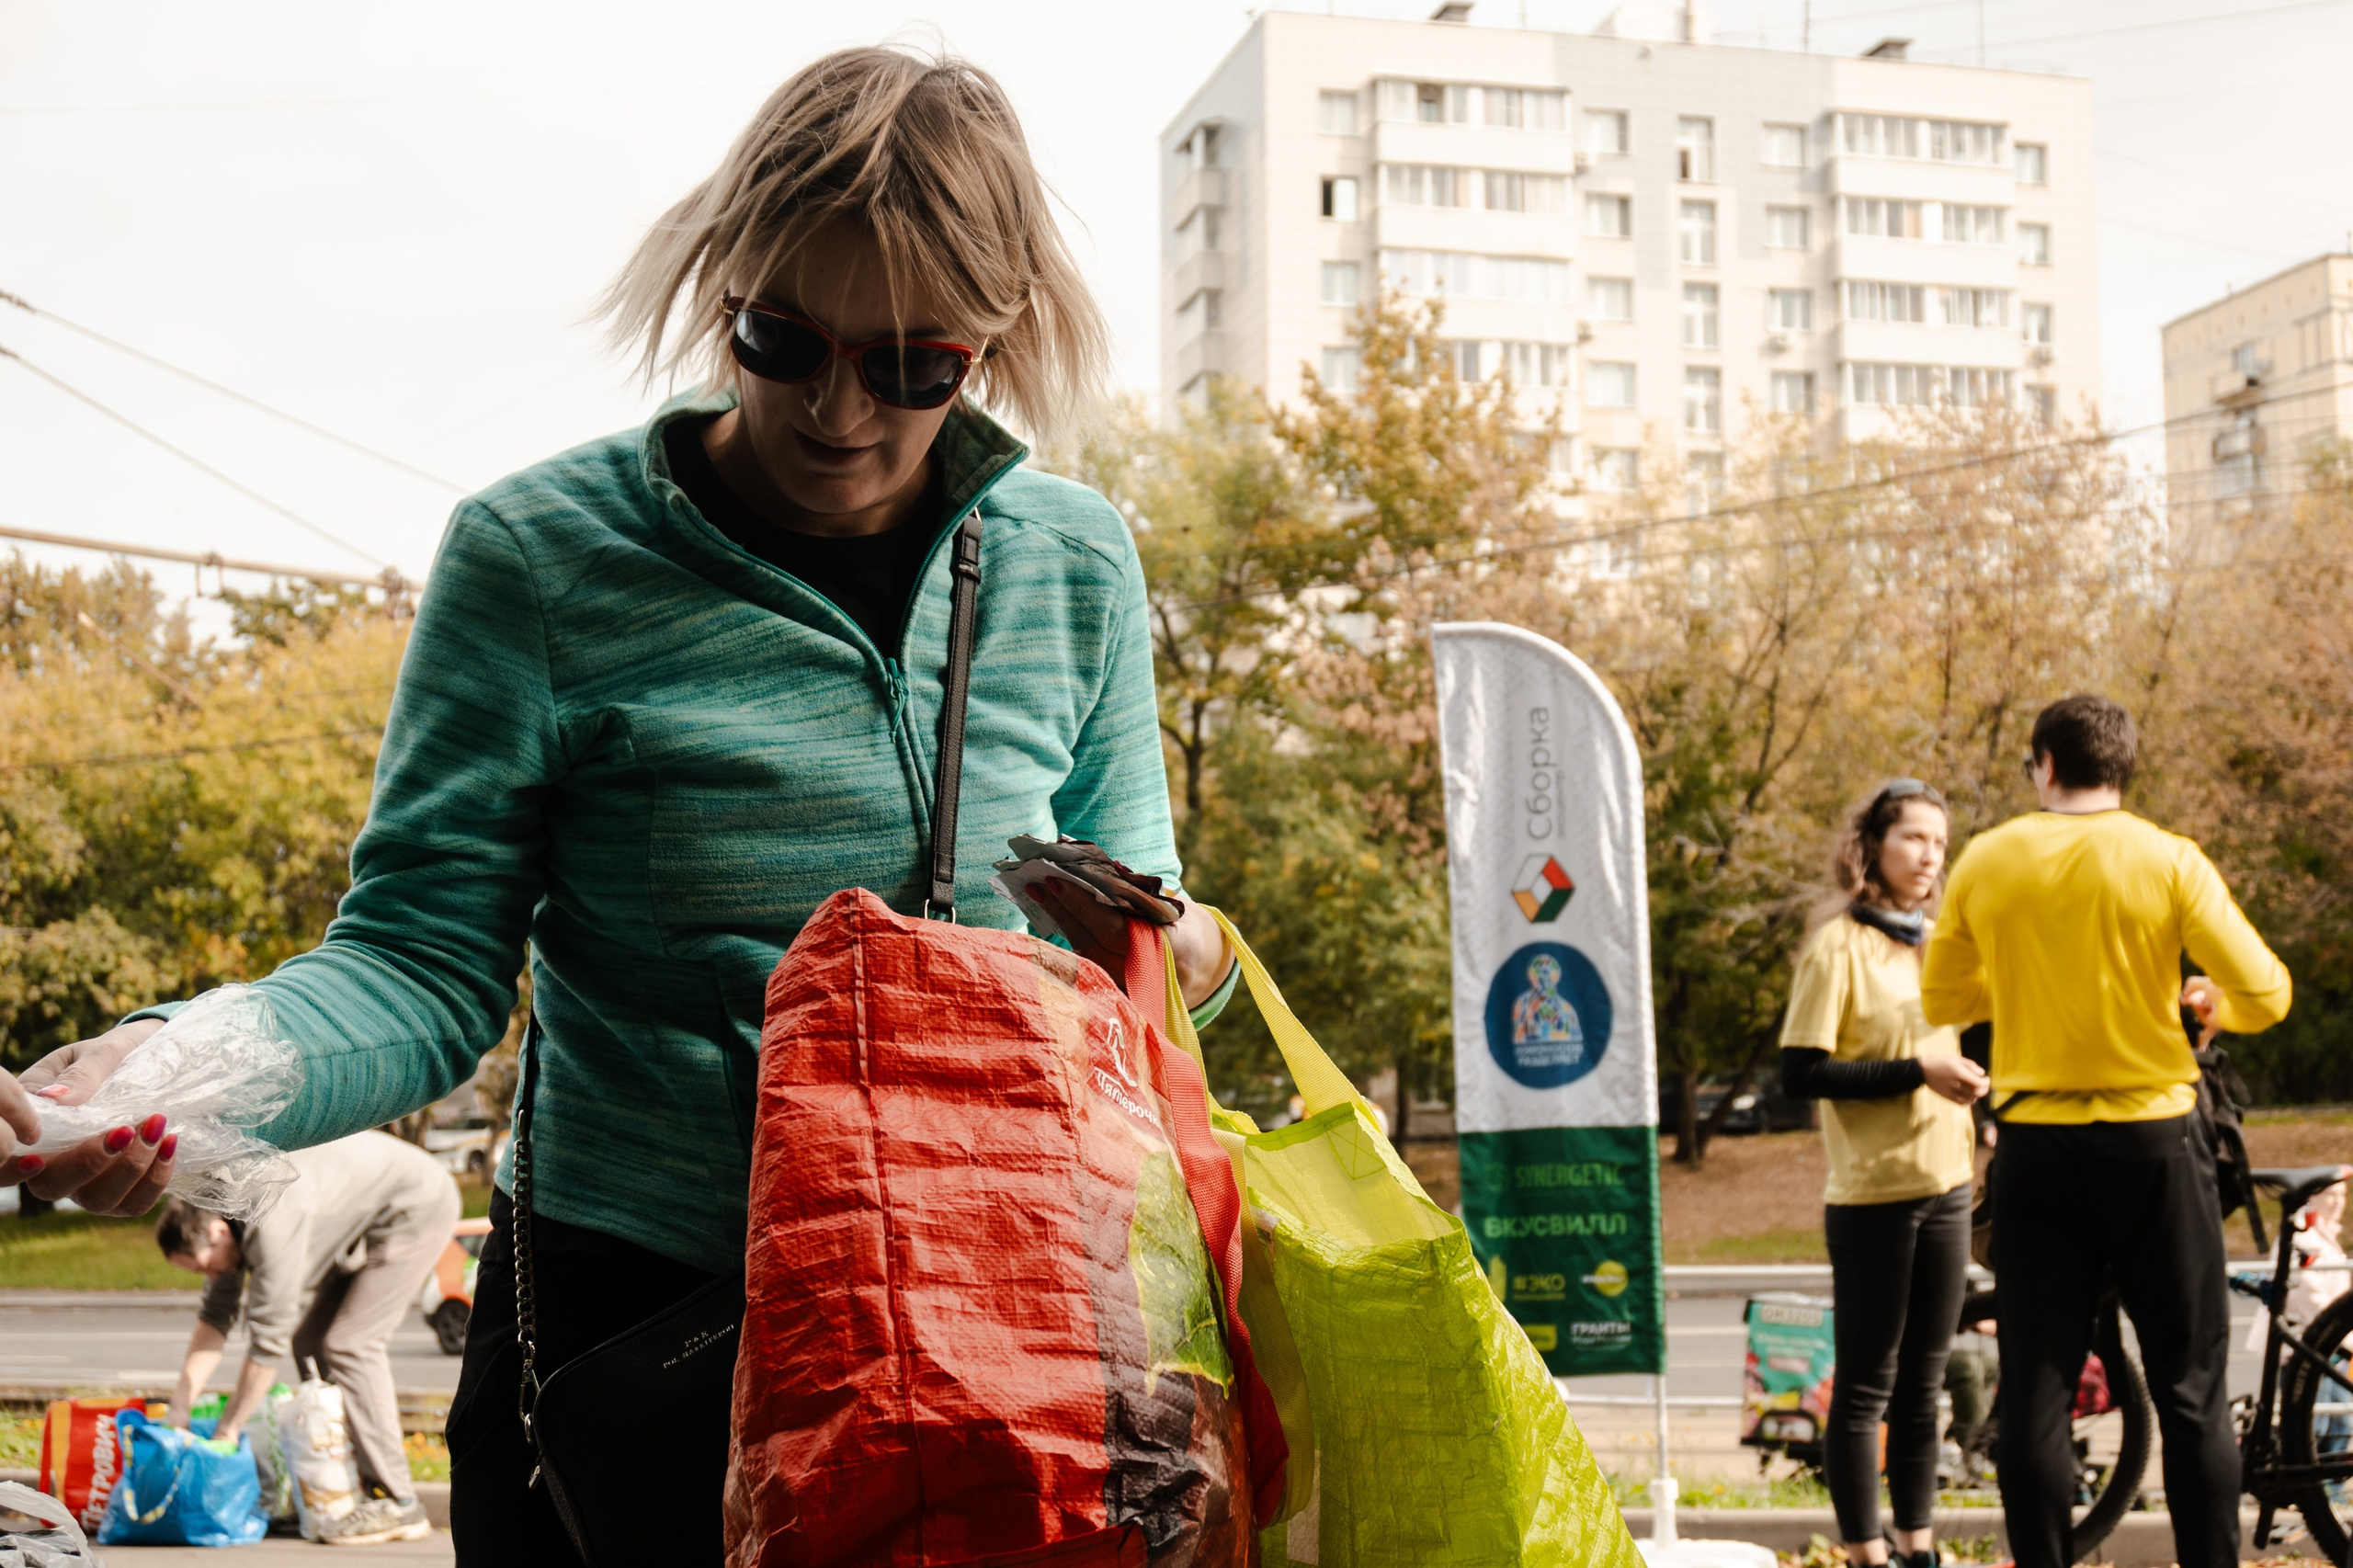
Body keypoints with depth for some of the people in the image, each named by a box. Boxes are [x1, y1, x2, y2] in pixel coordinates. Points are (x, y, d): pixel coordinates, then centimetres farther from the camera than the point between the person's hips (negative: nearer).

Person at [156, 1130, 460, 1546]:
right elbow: (215, 1316, 6)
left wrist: (227, 1429, -17)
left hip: (417, 1206, -10)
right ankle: (345, 1487, 10)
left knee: (351, 1345, -16)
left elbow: (269, 1339, -26)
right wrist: (179, 1411, 2)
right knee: (309, 1340, 6)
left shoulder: (270, 1226, -31)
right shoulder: (222, 1218, -2)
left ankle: (396, 1504, -15)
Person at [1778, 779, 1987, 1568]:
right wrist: (1916, 1071, -19)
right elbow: (1802, 1072, -14)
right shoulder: (1838, 946, -8)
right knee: (1865, 1387, -1)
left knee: (1922, 1384, 12)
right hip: (1872, 1196, -7)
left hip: (1946, 1186, 7)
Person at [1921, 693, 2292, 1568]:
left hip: (2036, 1148, 2)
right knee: (2191, 1391, 7)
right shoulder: (2169, 861, -6)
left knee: (2034, 1396, 5)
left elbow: (1940, 1001, 10)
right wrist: (2216, 1005, 11)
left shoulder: (1986, 863, 1)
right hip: (2153, 1144, -1)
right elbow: (2265, 994, -10)